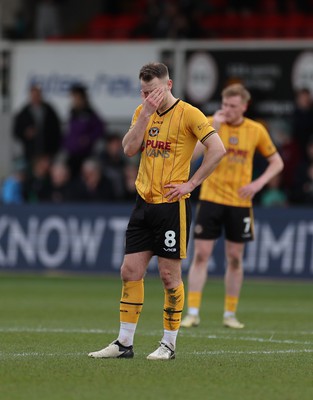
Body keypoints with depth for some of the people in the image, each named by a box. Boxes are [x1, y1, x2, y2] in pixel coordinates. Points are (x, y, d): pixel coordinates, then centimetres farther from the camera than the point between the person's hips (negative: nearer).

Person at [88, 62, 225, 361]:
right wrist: (145, 114, -10)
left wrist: (190, 183, -13)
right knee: (130, 271, 4)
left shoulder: (188, 113, -8)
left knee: (169, 275, -1)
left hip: (172, 205, -6)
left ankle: (169, 344, 8)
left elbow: (217, 149, -13)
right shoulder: (142, 112, 10)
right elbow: (129, 149, -1)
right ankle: (124, 344, 11)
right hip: (144, 202, 6)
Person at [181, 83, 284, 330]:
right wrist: (214, 128, -22)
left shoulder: (256, 131, 1)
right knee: (201, 255, -6)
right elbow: (192, 154, -17)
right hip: (211, 199, -1)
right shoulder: (210, 123, -3)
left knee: (235, 258, 5)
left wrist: (259, 183, -6)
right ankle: (193, 312, -3)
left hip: (240, 202, 1)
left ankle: (230, 314, 15)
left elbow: (277, 162, 10)